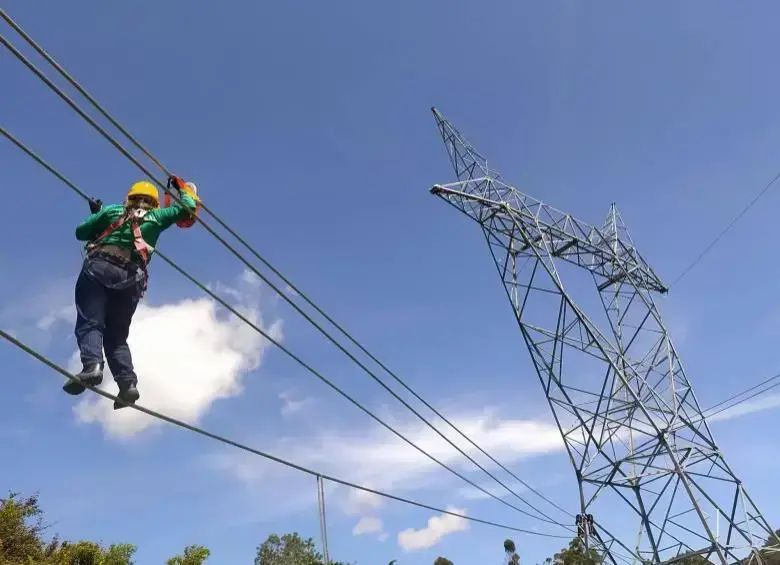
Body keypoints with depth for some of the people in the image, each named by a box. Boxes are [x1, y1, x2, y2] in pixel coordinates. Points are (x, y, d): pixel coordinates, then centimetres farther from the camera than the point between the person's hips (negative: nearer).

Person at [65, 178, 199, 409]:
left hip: (98, 269, -1)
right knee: (117, 336, 8)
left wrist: (97, 214, 39)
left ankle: (91, 366, -37)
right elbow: (189, 206, 25)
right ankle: (128, 383, -10)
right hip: (130, 280, 2)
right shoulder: (156, 217, 18)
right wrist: (181, 186, 43)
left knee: (89, 323, -9)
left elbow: (80, 233, 22)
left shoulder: (111, 211, 18)